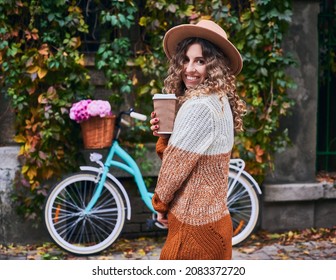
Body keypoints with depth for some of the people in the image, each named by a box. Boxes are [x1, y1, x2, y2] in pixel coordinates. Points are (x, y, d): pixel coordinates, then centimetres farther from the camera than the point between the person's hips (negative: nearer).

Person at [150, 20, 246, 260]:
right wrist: (165, 133, -6)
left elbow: (178, 162, -16)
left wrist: (160, 203, -1)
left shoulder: (198, 106, -20)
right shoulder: (220, 102, 10)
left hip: (194, 224, -9)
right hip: (214, 220, 9)